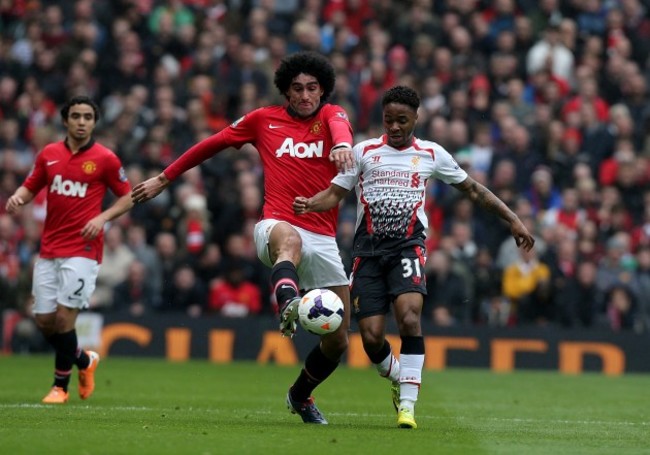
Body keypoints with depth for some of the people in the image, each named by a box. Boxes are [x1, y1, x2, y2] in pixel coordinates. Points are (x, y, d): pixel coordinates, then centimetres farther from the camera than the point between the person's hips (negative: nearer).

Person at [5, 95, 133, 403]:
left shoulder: (105, 159, -3)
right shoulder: (48, 154, 8)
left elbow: (126, 198, 4)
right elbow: (30, 187, 15)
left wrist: (103, 217, -13)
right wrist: (18, 197, -9)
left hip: (83, 249, -4)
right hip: (48, 250, 4)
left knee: (64, 317, -11)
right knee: (44, 320, 3)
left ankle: (60, 385, 7)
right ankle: (84, 360, 30)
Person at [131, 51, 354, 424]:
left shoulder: (331, 114, 8)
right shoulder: (264, 120, 11)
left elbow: (340, 127, -18)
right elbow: (214, 144, 22)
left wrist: (343, 144, -43)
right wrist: (164, 179, 23)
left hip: (324, 239, 2)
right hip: (278, 225, -2)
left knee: (338, 341, 4)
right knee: (289, 239, -43)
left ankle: (301, 396, 31)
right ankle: (288, 304, -72)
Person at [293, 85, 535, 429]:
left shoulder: (432, 155, 11)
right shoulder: (364, 152, 10)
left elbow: (473, 190, 19)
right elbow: (335, 194, 8)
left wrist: (512, 220, 15)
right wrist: (308, 204, -15)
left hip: (408, 245, -1)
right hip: (368, 247, 1)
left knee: (409, 317, -26)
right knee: (371, 336, -7)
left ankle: (407, 403, -20)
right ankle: (396, 377, 27)